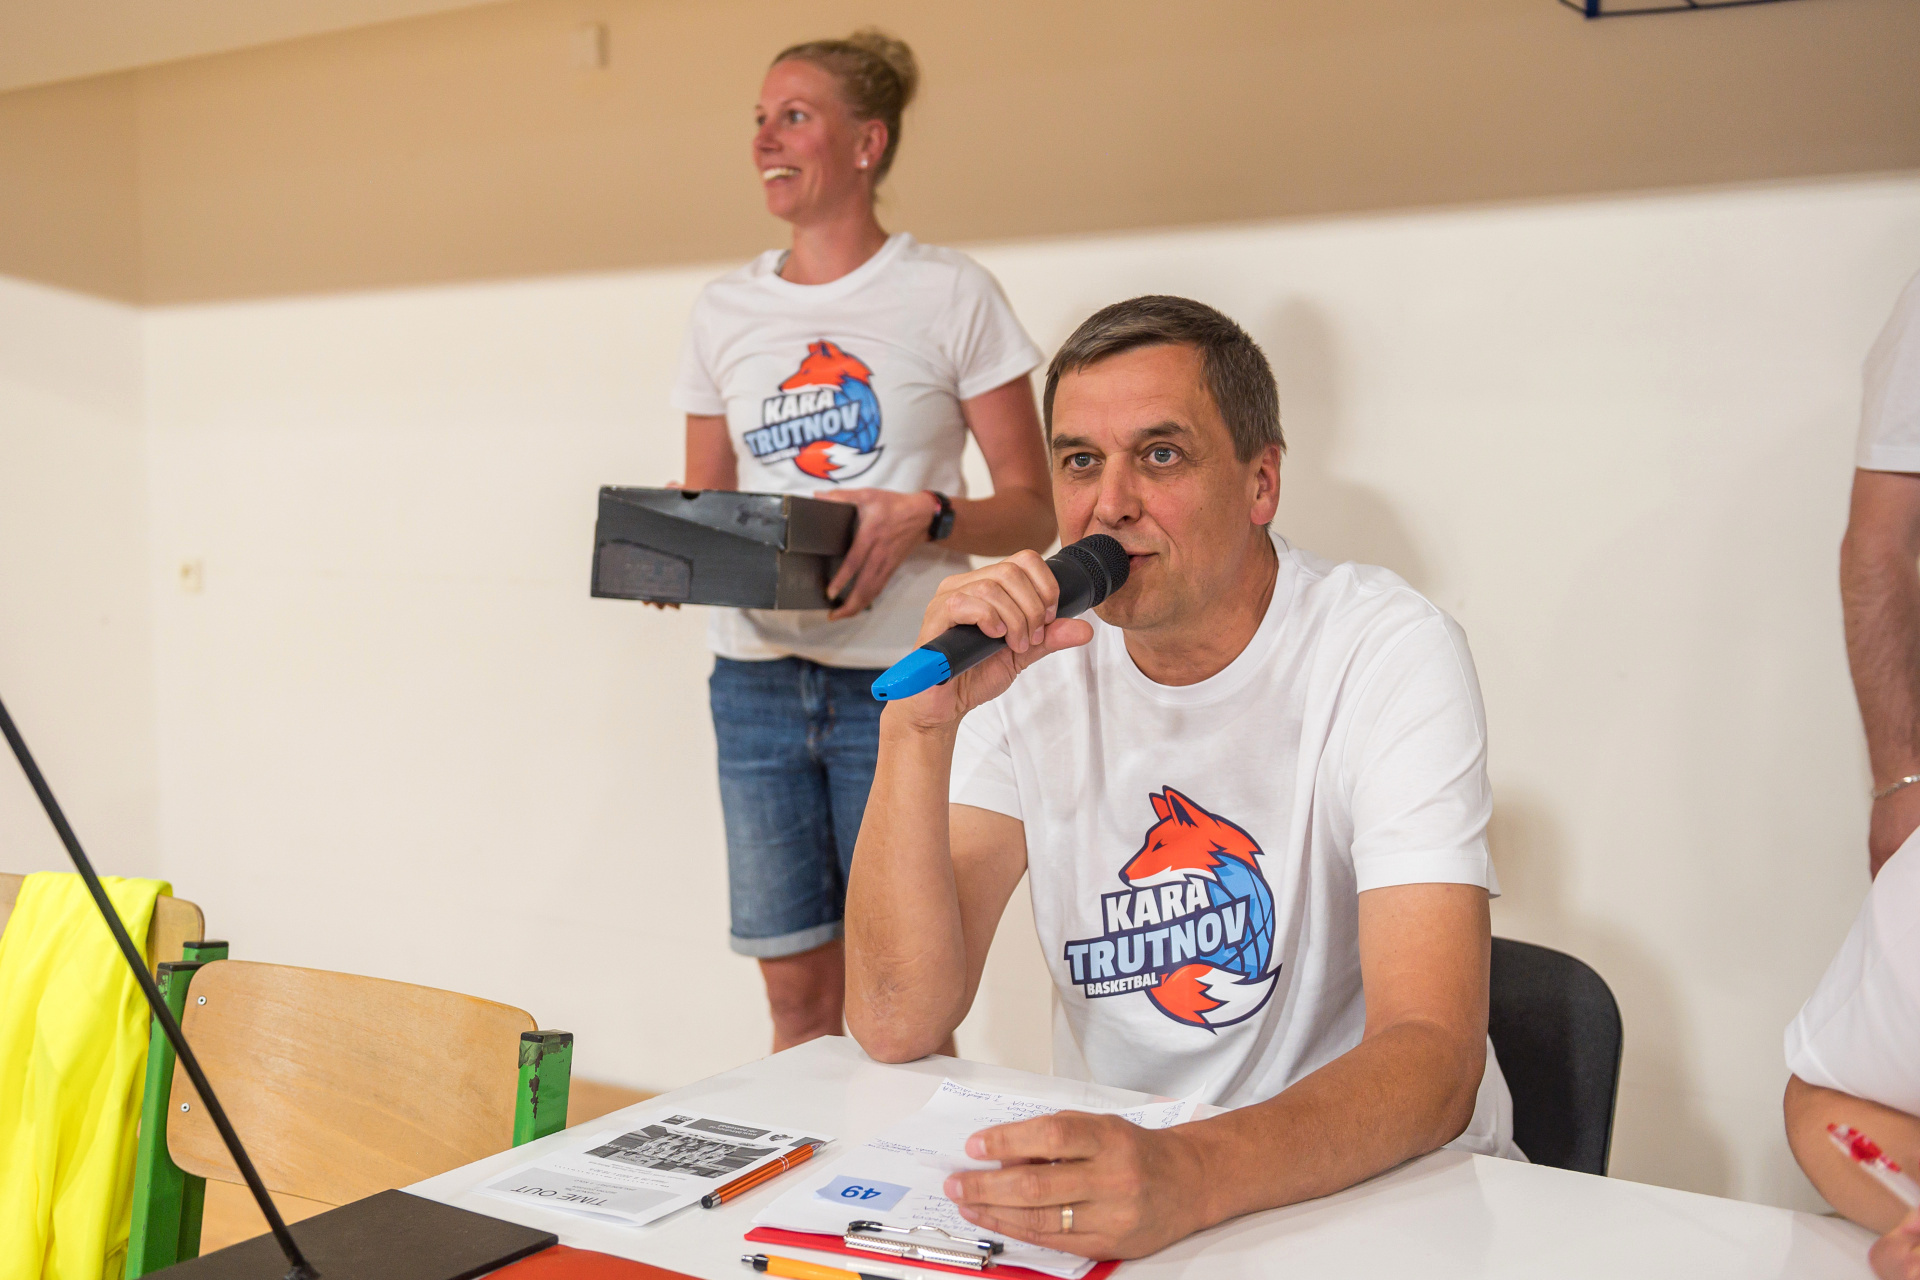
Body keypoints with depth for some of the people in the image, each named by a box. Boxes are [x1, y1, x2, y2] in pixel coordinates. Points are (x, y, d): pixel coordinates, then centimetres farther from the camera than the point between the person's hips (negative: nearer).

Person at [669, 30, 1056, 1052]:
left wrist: (922, 517, -19)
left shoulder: (950, 295, -1)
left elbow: (1033, 509, -1)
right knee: (796, 986, 8)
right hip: (757, 678, 4)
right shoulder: (724, 312, 12)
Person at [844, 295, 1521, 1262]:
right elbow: (896, 1025, -11)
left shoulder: (1390, 655, -13)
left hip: (1385, 1182, -2)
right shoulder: (1030, 663, -3)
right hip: (1113, 1168, 2)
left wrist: (1190, 1175, -41)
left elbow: (1434, 1058, -24)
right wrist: (918, 729, -22)